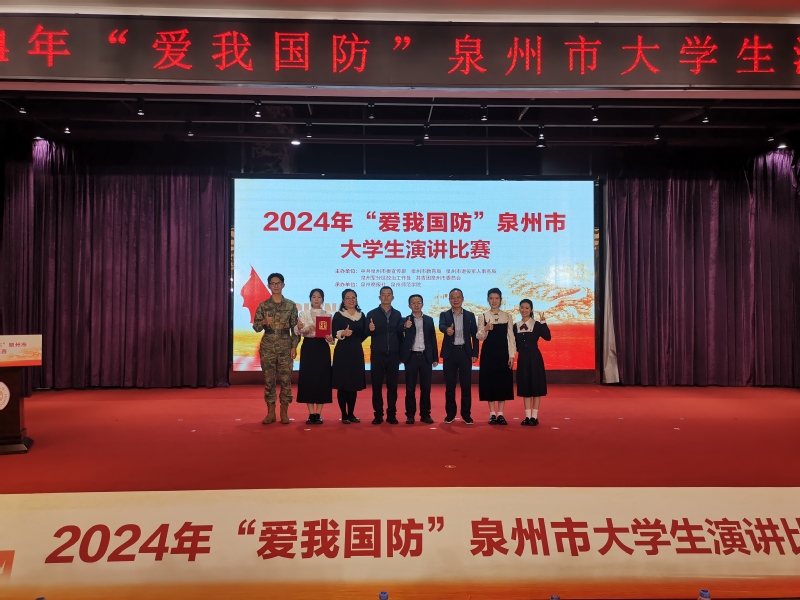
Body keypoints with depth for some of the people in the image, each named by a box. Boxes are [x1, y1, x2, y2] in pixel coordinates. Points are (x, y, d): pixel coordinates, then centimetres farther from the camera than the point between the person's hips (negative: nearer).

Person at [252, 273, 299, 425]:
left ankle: (284, 412, 9)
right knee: (269, 379, 3)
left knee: (285, 379, -1)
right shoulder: (263, 305, 4)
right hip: (267, 347, 1)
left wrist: (294, 346, -4)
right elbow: (255, 327, 0)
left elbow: (295, 328, 3)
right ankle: (270, 412, 11)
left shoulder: (291, 305, 3)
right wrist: (264, 322, -22)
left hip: (285, 347, 0)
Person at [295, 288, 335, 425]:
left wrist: (330, 338, -20)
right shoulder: (303, 314, 5)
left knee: (322, 379, 0)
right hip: (308, 348, 0)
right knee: (308, 378, -1)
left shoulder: (328, 315, 7)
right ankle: (311, 414, 8)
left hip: (323, 348, 0)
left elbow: (331, 333, 3)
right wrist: (301, 328, -34)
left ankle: (318, 414, 8)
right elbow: (299, 331, -11)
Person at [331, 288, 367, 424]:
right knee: (342, 384, -2)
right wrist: (343, 333, -28)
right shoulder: (338, 315, -1)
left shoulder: (361, 315, 10)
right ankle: (344, 415, 6)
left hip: (357, 352, 4)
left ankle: (351, 413, 16)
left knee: (354, 384, 7)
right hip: (342, 353, -4)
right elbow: (334, 332, -12)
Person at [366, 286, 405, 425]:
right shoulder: (372, 314, 1)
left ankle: (391, 415, 12)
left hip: (393, 355, 1)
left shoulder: (397, 314, 8)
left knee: (392, 386, 5)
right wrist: (370, 329, -25)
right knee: (376, 386, 2)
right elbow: (366, 334, -3)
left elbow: (400, 334, 8)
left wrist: (401, 354, 5)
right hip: (377, 355, -1)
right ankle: (378, 415, 9)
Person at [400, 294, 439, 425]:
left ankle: (425, 414, 14)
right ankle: (410, 415, 9)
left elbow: (433, 339, 10)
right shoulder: (405, 321, 0)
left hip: (426, 357, 2)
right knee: (410, 388, 2)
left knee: (426, 387, 6)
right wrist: (405, 327, -36)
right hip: (411, 357, -2)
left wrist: (435, 358, 5)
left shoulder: (429, 320, 9)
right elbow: (401, 338, -15)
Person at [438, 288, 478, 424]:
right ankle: (450, 413, 14)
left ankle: (466, 414, 12)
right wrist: (447, 330, -42)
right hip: (450, 353, 0)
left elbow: (474, 335, 6)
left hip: (465, 353, 0)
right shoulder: (444, 315, 4)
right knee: (450, 385, 4)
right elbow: (441, 326, -18)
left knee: (466, 385, 2)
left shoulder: (470, 316, 8)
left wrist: (475, 353, -2)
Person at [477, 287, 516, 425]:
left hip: (503, 353, 1)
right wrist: (485, 329, -27)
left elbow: (511, 337, 3)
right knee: (489, 381, 1)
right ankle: (492, 414, 11)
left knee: (503, 382, 2)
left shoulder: (507, 317, 4)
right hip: (488, 353, -1)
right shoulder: (482, 316, 1)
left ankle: (500, 414, 11)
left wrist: (512, 355, -4)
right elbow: (479, 337, -6)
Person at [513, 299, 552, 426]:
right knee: (524, 387, 7)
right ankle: (528, 416, 15)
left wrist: (543, 322, -25)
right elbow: (515, 344, 10)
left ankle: (534, 416, 9)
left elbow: (547, 337, -19)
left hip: (534, 358, -3)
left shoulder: (537, 325, -4)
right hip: (522, 358, 3)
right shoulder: (516, 326, 6)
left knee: (536, 386, 1)